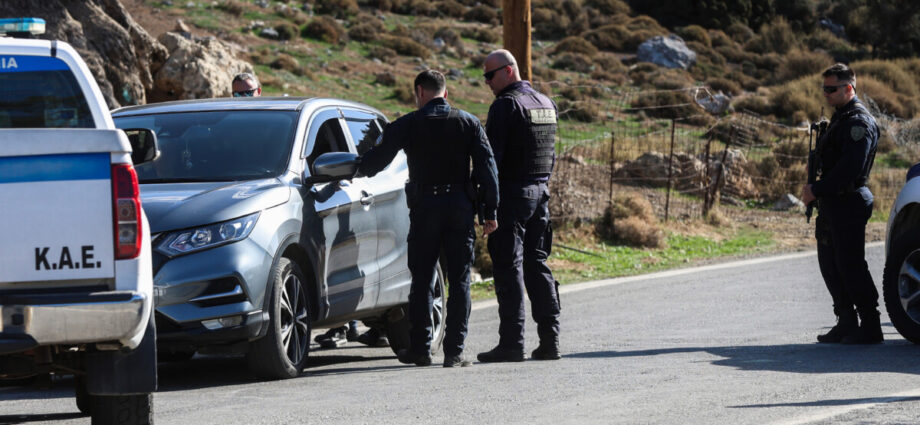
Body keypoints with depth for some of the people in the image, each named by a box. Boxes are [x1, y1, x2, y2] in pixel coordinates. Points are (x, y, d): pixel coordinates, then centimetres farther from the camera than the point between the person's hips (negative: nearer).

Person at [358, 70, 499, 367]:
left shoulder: (408, 125, -1)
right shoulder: (469, 123, 5)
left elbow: (376, 160, 1)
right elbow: (487, 168, 1)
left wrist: (357, 169, 22)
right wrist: (490, 211, 4)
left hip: (424, 206, -1)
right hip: (460, 207, 1)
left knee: (422, 279, 8)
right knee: (460, 279, 4)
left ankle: (420, 348, 9)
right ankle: (454, 351, -1)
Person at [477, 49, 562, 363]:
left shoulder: (506, 105, -12)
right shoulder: (546, 104, 15)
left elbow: (492, 155, -16)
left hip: (512, 193, -8)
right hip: (541, 192, 8)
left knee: (508, 268, -5)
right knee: (537, 265, 11)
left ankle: (512, 343, -8)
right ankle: (550, 340, 8)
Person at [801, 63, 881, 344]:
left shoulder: (858, 122, -14)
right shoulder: (840, 118, 18)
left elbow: (849, 169, -22)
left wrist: (817, 190, -18)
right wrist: (815, 189, 10)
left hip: (849, 203, -10)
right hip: (832, 204, 10)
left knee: (851, 266, -9)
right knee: (830, 265, 12)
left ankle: (870, 328, -6)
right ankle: (847, 324, 18)